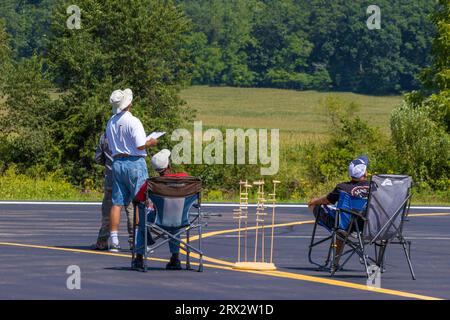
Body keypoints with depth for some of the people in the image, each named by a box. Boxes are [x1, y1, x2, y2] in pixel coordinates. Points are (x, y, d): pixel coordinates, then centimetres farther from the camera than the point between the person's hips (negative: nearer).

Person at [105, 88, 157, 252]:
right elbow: (140, 145, -19)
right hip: (134, 162, -7)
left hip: (117, 162, 7)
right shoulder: (133, 121, -14)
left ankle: (113, 240, 4)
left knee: (117, 202, 6)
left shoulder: (111, 123, 10)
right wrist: (150, 143, 0)